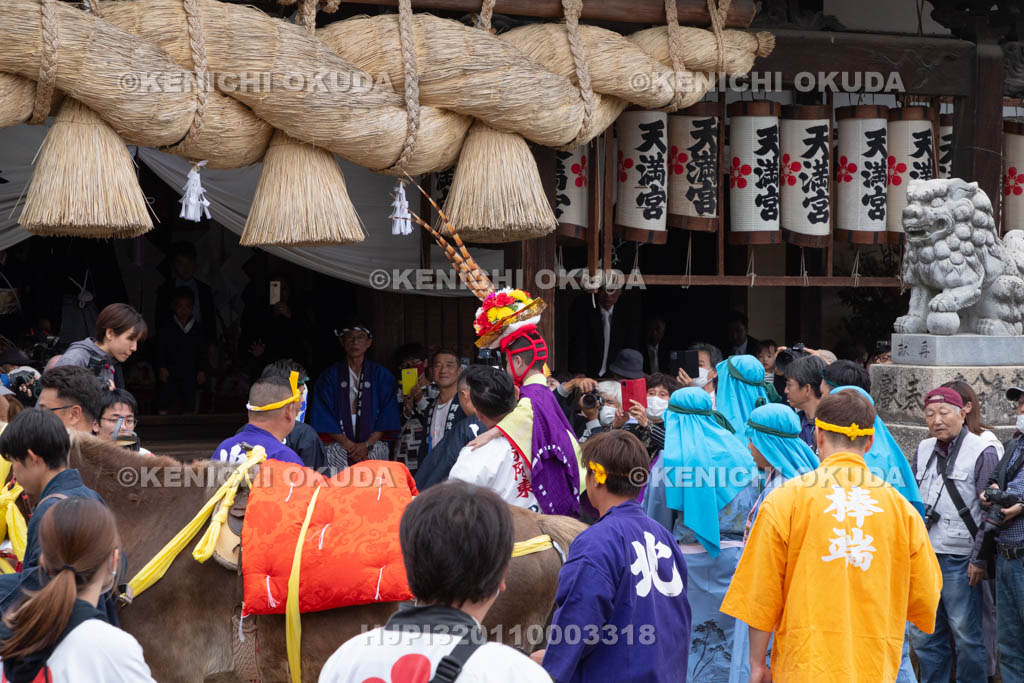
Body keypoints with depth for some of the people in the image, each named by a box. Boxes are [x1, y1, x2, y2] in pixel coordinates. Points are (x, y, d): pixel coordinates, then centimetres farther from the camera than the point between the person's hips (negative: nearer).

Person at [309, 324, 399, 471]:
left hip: (374, 445, 0)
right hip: (338, 446, 0)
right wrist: (348, 444, -9)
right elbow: (324, 417, 3)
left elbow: (388, 415, 5)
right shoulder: (330, 375, 10)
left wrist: (367, 444, -8)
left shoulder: (381, 376, 11)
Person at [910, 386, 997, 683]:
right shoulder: (924, 450, 13)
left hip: (960, 560, -6)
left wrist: (981, 559, -12)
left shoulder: (982, 452, -6)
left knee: (966, 634, 0)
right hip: (923, 557, 6)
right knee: (922, 634, 10)